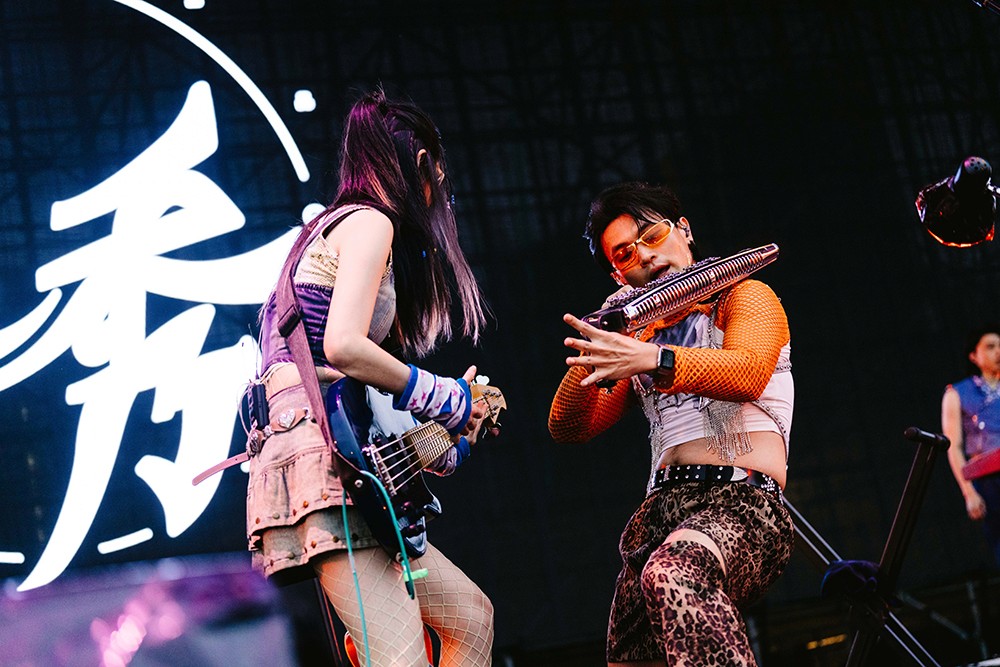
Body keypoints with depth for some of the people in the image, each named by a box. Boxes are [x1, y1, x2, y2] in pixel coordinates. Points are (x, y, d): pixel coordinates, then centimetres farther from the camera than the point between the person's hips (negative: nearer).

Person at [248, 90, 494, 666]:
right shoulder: (370, 222, -2)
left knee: (471, 615, 13)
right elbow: (343, 346, -19)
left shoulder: (328, 230, 27)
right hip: (323, 452, -10)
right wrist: (443, 396, -6)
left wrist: (456, 417, 21)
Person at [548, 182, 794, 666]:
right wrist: (596, 352, 0)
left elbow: (747, 374, -12)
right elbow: (568, 428, 16)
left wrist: (650, 360, -27)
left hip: (743, 502, -6)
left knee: (672, 570, -36)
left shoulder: (746, 296, 11)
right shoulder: (638, 337, 26)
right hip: (659, 512, 6)